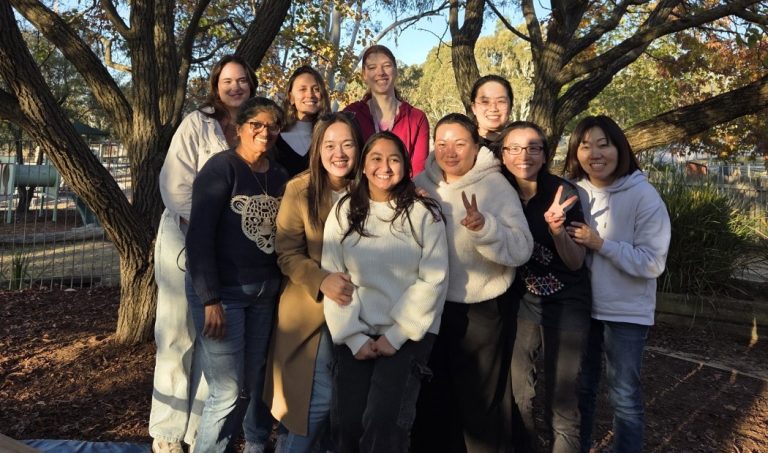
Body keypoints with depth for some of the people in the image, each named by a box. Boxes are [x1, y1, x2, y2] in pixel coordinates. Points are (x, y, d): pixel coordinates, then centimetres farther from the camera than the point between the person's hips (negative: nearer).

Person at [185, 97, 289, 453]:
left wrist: (281, 286, 5)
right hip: (223, 292, -6)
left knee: (255, 383, 12)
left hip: (265, 291, 6)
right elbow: (199, 236, -15)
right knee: (228, 391, -4)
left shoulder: (280, 176, 9)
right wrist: (211, 299, -19)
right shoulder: (222, 167, -10)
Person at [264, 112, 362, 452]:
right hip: (309, 309, -3)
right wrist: (322, 280, -26)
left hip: (353, 309, 4)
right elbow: (287, 254, -12)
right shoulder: (299, 190, -9)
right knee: (316, 399, -2)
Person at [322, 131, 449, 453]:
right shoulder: (343, 212, 4)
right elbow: (332, 279, 0)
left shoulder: (425, 213, -1)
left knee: (383, 424, -14)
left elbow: (433, 280, -6)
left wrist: (396, 336, -10)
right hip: (356, 334, 2)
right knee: (346, 424, -2)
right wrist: (354, 338, -8)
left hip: (409, 333, -2)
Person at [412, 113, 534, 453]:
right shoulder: (422, 185, 2)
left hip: (481, 311, -4)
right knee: (432, 399, 19)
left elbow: (521, 249, -21)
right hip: (432, 308, 4)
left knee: (480, 403, 10)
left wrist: (484, 226, -38)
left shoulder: (497, 186, -11)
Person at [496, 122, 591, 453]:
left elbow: (576, 261, -10)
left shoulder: (563, 192, -13)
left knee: (561, 404, 2)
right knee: (517, 396, 13)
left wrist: (556, 229, -28)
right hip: (520, 303, 4)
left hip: (566, 305, -3)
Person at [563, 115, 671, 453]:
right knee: (579, 388, 19)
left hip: (625, 312, -4)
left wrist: (599, 244, -24)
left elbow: (652, 263, -20)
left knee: (623, 396, 8)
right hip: (581, 306, 5)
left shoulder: (643, 196, -14)